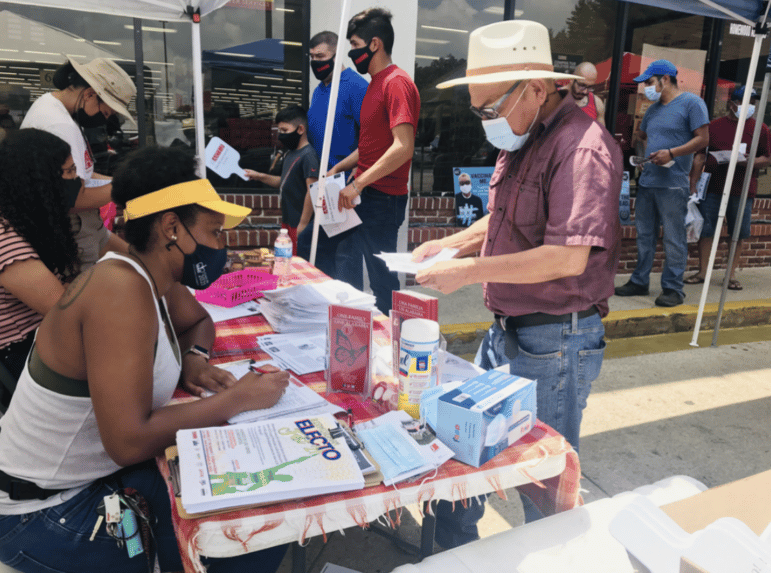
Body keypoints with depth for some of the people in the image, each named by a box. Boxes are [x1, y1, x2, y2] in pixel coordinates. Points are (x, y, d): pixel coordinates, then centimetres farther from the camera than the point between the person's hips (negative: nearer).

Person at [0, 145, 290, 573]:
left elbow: (198, 321, 19)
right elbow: (129, 441, -34)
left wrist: (194, 358, -3)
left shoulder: (153, 274, -2)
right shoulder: (121, 289, -29)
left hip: (98, 468, 8)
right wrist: (237, 398, -25)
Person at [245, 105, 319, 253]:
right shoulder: (290, 153, 12)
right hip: (287, 221, 9)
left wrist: (303, 224, -23)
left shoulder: (308, 156, -17)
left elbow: (312, 191, -22)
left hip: (299, 224, -9)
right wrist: (260, 177, 11)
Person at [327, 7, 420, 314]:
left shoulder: (396, 83, -15)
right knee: (347, 256, 18)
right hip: (363, 195, 10)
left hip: (383, 199, -10)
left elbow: (403, 148, -26)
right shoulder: (376, 83, 16)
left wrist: (358, 184, -24)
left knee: (381, 277, -1)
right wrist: (338, 169, 15)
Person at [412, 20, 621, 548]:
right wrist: (451, 243, 5)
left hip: (555, 341, -9)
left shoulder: (582, 146, -19)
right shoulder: (523, 140, 11)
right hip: (508, 330, 9)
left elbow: (568, 257, -27)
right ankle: (450, 551, 40)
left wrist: (471, 270, -22)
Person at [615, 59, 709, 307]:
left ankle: (673, 288, 4)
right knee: (644, 235, 12)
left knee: (674, 238, -3)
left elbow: (703, 139, -9)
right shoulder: (653, 109, 19)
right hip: (647, 182, 8)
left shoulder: (691, 103, -3)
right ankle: (639, 281, 21)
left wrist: (672, 153, -18)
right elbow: (640, 136, 32)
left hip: (673, 184, -7)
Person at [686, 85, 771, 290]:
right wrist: (693, 184, -4)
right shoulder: (714, 126, 5)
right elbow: (700, 156, 3)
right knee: (705, 229, 0)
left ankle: (732, 275, 15)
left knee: (738, 234, 5)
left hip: (743, 190, 1)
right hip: (712, 187, 0)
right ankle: (702, 272, 11)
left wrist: (748, 161, -14)